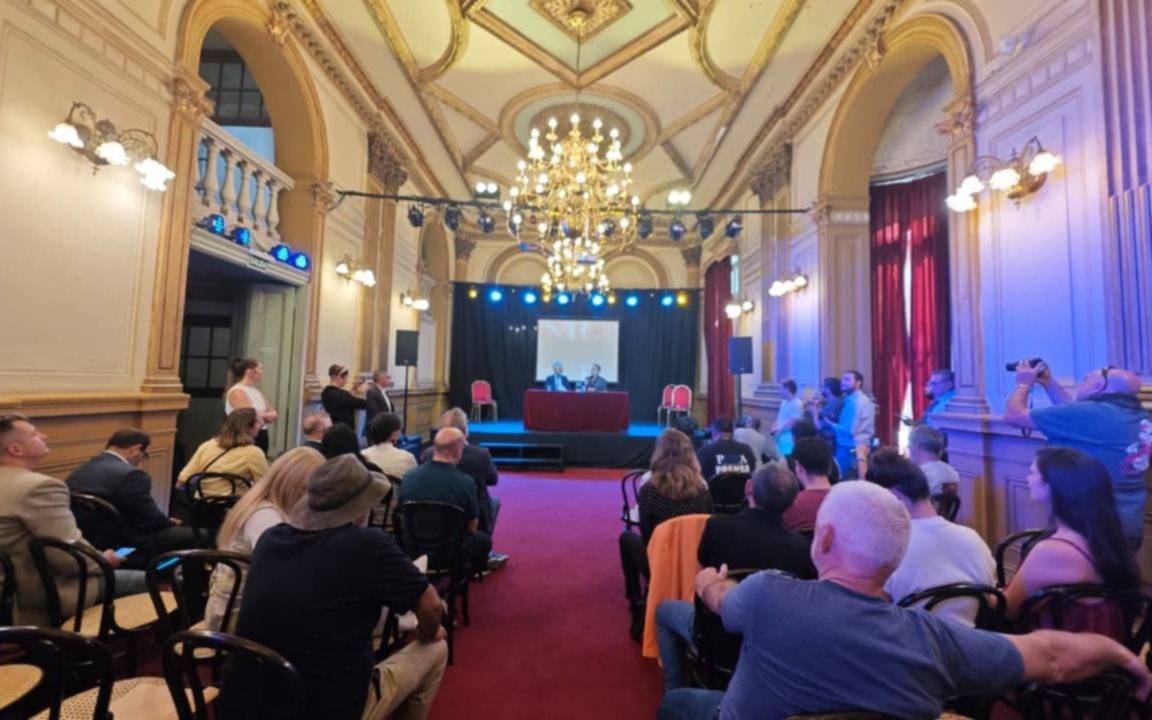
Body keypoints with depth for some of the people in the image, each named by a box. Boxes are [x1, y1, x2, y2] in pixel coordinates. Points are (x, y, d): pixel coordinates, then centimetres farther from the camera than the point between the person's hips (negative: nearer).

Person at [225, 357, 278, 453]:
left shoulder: (256, 391, 14)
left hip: (261, 437, 8)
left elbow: (275, 414, 9)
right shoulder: (237, 392, -11)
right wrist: (267, 415, -1)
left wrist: (262, 415, -10)